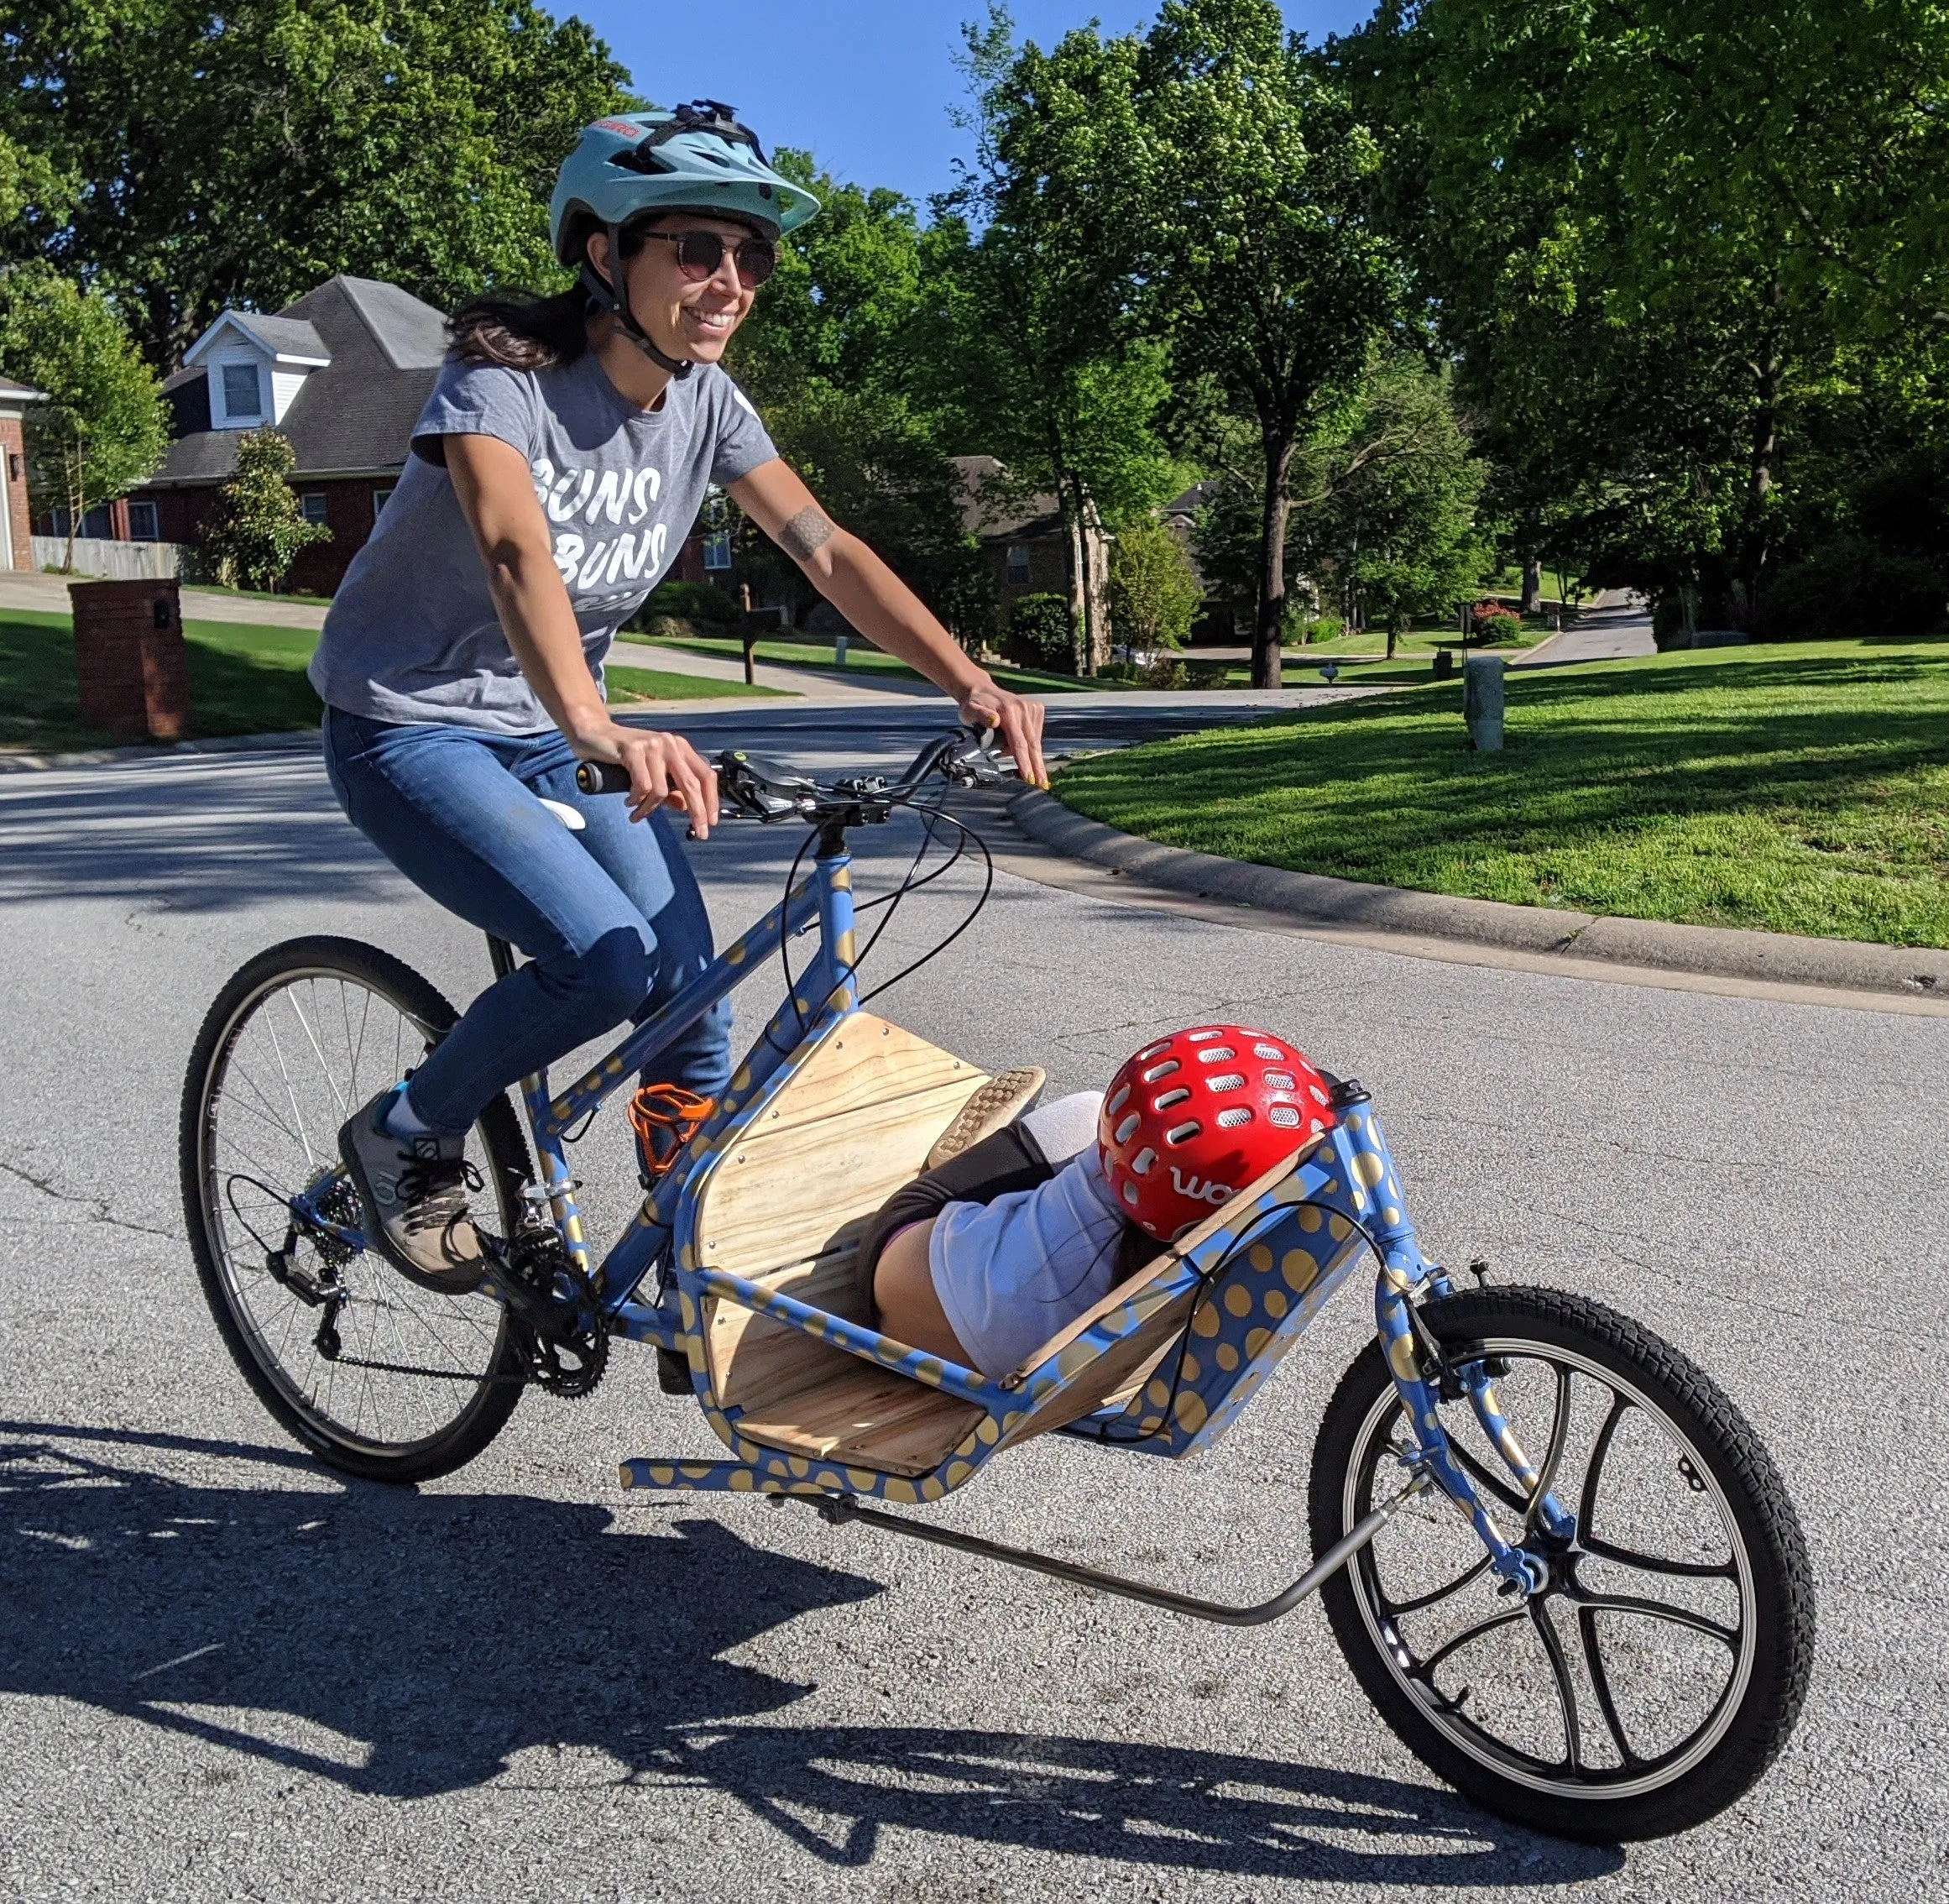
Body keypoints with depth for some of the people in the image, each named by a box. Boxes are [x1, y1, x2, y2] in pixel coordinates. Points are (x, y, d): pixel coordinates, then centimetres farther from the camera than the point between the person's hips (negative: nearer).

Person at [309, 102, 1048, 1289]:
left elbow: (828, 551, -11)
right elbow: (517, 550, -41)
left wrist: (967, 680, -26)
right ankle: (406, 1139, 1)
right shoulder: (505, 379, -23)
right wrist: (600, 730, -60)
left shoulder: (707, 404, -4)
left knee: (692, 988, -7)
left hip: (550, 732, 6)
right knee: (608, 958, -25)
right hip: (410, 729, -6)